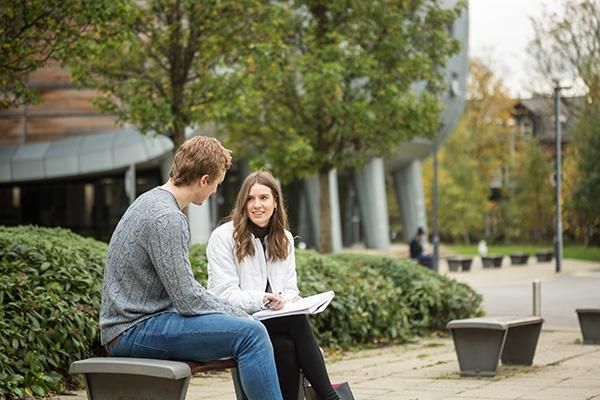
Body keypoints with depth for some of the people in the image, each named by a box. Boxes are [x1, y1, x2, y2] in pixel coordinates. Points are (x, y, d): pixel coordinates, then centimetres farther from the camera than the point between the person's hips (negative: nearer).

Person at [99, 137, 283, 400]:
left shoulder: (151, 202, 13)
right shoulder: (167, 218, -19)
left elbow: (181, 289, 18)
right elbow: (189, 300, -20)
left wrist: (237, 313, 12)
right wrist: (240, 316, -7)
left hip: (133, 322, 11)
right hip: (135, 331, -11)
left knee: (249, 333, 17)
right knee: (249, 333, -20)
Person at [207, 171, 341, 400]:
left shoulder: (284, 239, 15)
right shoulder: (223, 237, -4)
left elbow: (290, 289, 13)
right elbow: (225, 294, -10)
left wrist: (285, 299, -12)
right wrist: (261, 300, -26)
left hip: (275, 320, 5)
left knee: (287, 347, -33)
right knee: (297, 321, -31)